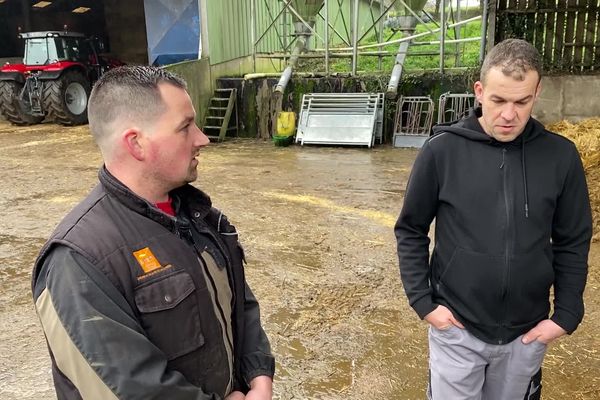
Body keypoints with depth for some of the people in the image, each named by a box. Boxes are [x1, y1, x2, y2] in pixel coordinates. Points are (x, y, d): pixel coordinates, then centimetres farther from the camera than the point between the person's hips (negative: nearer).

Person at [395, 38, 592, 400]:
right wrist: (422, 301, -7)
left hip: (527, 332, 2)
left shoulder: (560, 156, -6)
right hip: (457, 328, -2)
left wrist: (567, 315, -1)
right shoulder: (442, 150, -11)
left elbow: (572, 243, 2)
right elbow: (411, 231, -3)